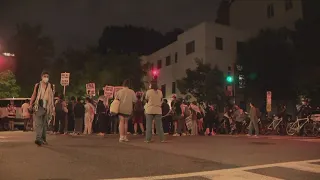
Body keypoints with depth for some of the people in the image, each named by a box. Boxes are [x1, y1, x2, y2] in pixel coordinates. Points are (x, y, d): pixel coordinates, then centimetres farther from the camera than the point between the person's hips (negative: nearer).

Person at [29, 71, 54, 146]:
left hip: (47, 108, 3)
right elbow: (34, 95, 7)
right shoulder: (37, 85, 4)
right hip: (38, 107, -2)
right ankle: (38, 139, -21)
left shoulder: (50, 86, 9)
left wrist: (52, 108, 10)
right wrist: (31, 105, -2)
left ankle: (43, 139, 20)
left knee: (45, 124, 10)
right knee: (38, 123, -14)